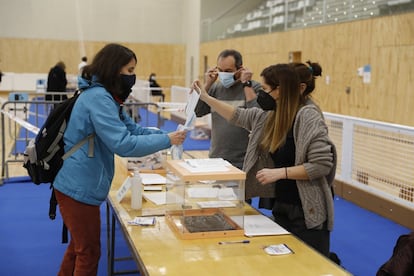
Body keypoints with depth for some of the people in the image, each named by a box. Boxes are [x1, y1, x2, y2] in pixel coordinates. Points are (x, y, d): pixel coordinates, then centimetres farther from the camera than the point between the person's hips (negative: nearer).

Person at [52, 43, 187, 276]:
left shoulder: (105, 96, 12)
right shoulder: (98, 98, -22)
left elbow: (132, 128, 11)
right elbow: (123, 144, -28)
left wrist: (168, 134, -3)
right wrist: (167, 141, -21)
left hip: (78, 185, 10)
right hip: (79, 187, -10)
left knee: (79, 247, 24)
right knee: (89, 252, 6)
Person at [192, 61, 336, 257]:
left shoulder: (308, 116, -18)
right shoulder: (271, 115, 5)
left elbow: (322, 165, -23)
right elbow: (238, 116, 19)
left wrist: (280, 172, -22)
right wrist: (205, 97, 15)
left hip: (308, 213, -8)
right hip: (281, 208, 8)